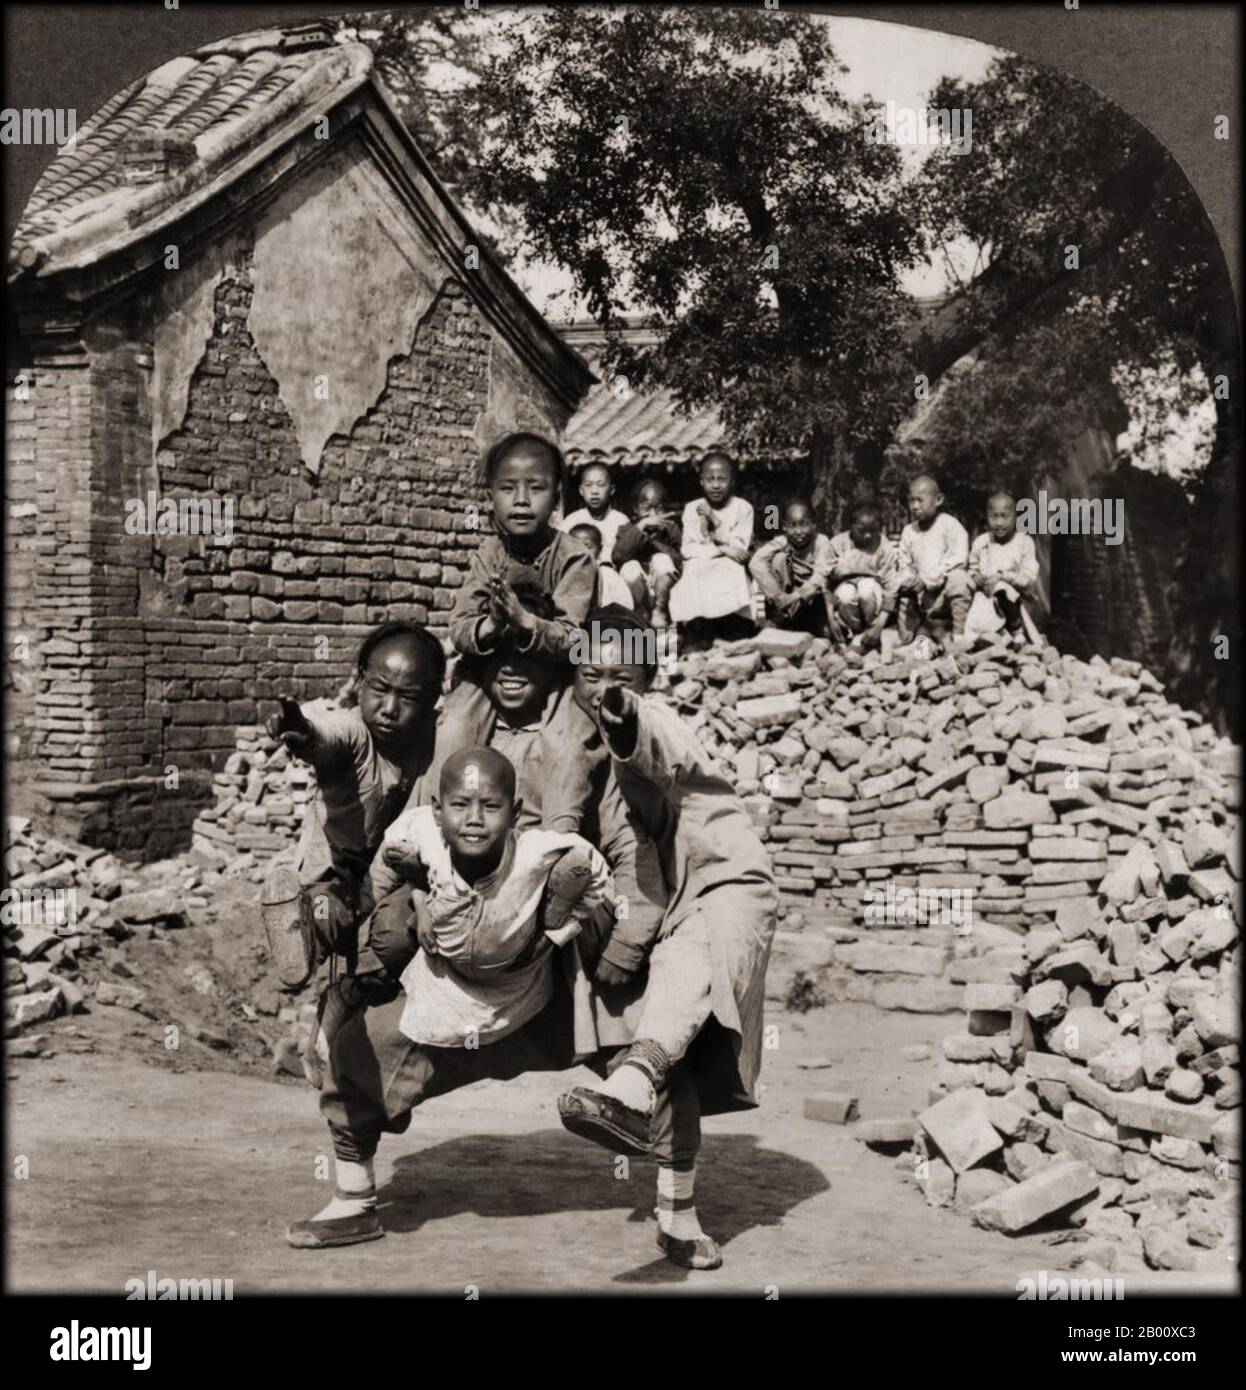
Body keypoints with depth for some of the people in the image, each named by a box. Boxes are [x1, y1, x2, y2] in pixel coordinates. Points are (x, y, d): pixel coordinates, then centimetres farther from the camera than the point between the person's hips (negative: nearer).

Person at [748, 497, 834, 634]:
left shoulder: (821, 542, -16)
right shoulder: (781, 543, -15)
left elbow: (821, 574, -31)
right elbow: (755, 564, -31)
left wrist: (801, 595, -45)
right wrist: (778, 597, -39)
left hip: (812, 596, 0)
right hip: (790, 595, 1)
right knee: (779, 557, -21)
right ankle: (779, 620, -16)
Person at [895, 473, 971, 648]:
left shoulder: (950, 525, -7)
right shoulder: (908, 532, 10)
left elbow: (959, 558, -19)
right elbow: (905, 565, 11)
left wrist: (926, 579, -23)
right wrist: (909, 581, -14)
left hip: (945, 591, -6)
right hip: (921, 598, 7)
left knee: (957, 578, -35)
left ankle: (959, 637, -28)